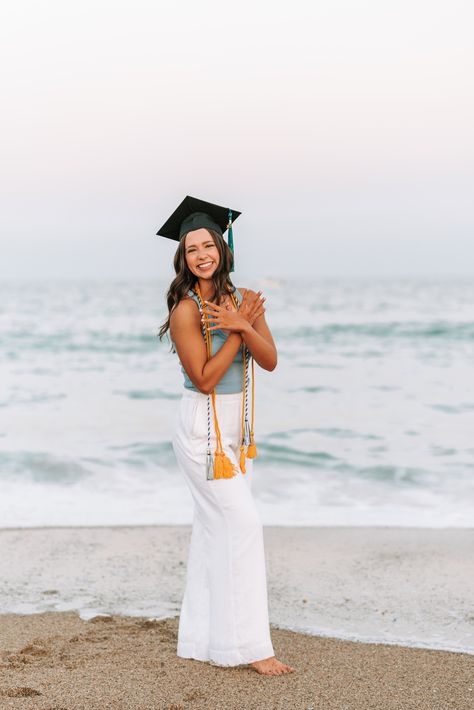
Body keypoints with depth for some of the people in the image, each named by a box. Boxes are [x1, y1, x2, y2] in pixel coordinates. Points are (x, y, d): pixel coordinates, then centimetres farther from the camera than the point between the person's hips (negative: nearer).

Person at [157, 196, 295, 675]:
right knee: (242, 525, -9)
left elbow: (270, 361, -4)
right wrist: (240, 329, -17)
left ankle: (202, 639, 22)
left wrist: (241, 326, -20)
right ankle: (247, 645, -2)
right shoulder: (186, 311, -14)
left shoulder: (244, 300, 4)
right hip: (202, 430, -7)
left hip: (237, 429, 7)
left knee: (215, 530, 12)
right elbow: (204, 379, -18)